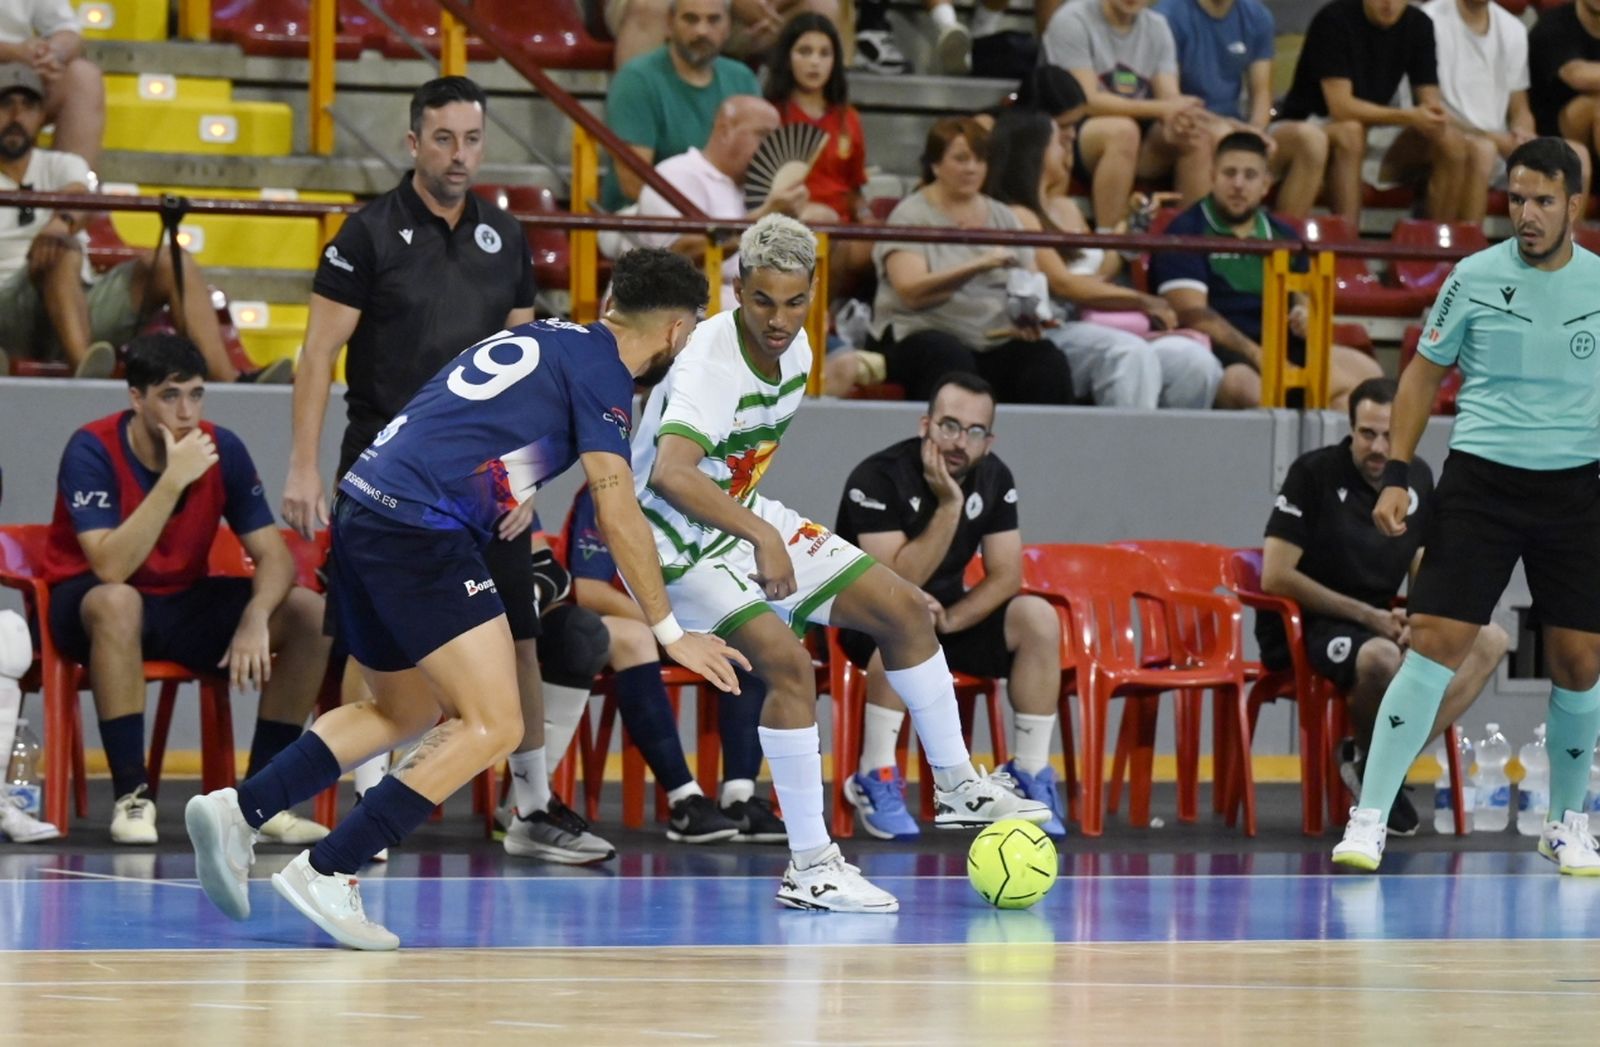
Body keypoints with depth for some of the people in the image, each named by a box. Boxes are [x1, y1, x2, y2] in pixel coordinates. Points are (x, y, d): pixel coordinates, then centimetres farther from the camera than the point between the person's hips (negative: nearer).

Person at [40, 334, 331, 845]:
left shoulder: (222, 449, -9)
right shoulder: (92, 451, -22)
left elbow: (274, 556, -9)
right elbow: (111, 568, -34)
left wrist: (255, 618, -30)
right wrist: (173, 479, -38)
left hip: (185, 603, 5)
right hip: (90, 605, -5)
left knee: (310, 613, -15)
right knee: (117, 601, -41)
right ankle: (131, 796, -31)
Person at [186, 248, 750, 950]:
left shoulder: (544, 338, 21)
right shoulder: (600, 368, -4)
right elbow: (617, 514, -8)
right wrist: (670, 634, -3)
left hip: (363, 508, 9)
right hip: (419, 529, -9)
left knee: (407, 713, 25)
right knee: (493, 725, -9)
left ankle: (239, 809, 16)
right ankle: (327, 873, -15)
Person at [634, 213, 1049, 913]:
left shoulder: (795, 348, -3)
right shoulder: (713, 363, -29)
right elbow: (669, 474, -46)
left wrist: (766, 527, 20)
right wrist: (761, 536, -50)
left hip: (745, 517, 9)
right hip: (677, 542, -9)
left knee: (903, 608, 6)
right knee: (788, 661, -28)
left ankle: (956, 786, 23)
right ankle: (808, 867, -21)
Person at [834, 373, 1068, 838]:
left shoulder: (993, 479, -4)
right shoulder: (879, 478, -22)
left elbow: (1005, 576, -7)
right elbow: (898, 582, -28)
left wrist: (951, 620, -24)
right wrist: (949, 507, -34)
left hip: (950, 609, 5)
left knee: (1038, 618, -19)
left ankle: (1029, 776, -11)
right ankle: (876, 778, -28)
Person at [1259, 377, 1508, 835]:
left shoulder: (1417, 479, 7)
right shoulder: (1314, 473, -11)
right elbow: (1275, 577, -14)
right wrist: (1366, 615, -15)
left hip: (1376, 625, 7)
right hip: (1304, 627, -7)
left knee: (1490, 640, -14)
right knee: (1381, 657, -39)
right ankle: (1369, 756, -7)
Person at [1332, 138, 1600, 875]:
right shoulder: (1475, 278, 0)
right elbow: (1424, 372, 8)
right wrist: (1396, 475, 1)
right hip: (1481, 478, -2)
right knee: (1436, 643, -11)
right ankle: (1368, 819, -10)